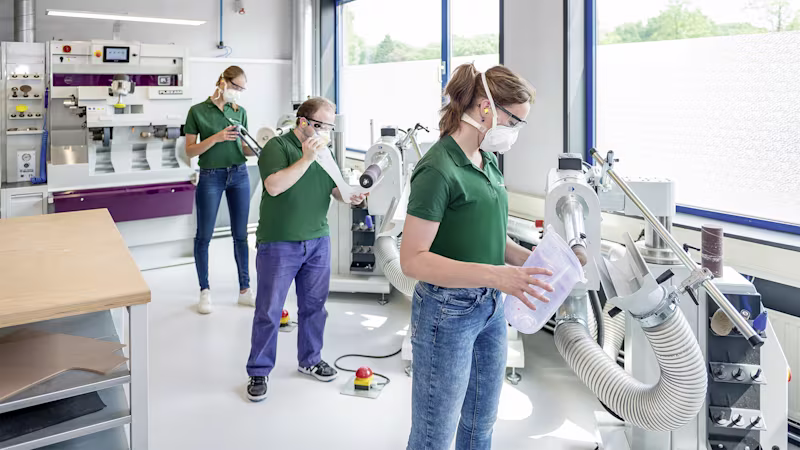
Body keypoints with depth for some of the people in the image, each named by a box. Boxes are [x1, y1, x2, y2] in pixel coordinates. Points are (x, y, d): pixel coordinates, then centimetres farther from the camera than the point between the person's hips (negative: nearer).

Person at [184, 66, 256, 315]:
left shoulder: (240, 112, 6)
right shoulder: (198, 111, -5)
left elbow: (244, 147, 11)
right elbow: (190, 151, -6)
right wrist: (216, 137, -19)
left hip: (239, 175, 3)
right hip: (211, 177, -3)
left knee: (240, 234, 7)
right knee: (204, 236, 4)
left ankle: (245, 290, 16)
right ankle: (205, 291, 17)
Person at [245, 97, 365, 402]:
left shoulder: (324, 151, 10)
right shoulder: (278, 146, -10)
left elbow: (335, 188, 14)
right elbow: (274, 186, -24)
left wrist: (349, 196, -8)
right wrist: (307, 158, -28)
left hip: (318, 241, 6)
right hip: (279, 244, -6)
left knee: (314, 306, 15)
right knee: (269, 311, 2)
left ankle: (310, 360, 33)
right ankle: (259, 371, 16)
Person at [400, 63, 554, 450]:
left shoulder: (489, 162, 7)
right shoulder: (439, 169, -20)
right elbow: (413, 259, -23)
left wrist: (533, 260, -3)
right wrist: (495, 275, -31)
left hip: (490, 309, 8)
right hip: (448, 312, -8)